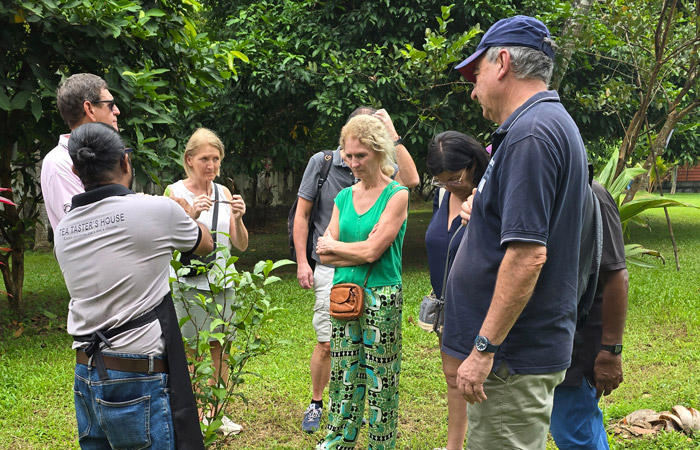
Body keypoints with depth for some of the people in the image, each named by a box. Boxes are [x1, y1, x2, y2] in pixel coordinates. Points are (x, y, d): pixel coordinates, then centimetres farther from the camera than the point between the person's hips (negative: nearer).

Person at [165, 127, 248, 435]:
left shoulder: (224, 192, 7)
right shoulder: (175, 192, -5)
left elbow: (241, 245, 6)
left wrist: (238, 219, -12)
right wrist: (191, 217, -24)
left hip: (221, 283, 4)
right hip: (188, 285, -4)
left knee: (220, 349, 10)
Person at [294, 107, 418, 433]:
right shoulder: (321, 162, -1)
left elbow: (410, 179, -20)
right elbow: (302, 214, 4)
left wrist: (393, 134, -18)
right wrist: (302, 262, -1)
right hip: (330, 268, -1)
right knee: (326, 344, -1)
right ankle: (316, 404, 18)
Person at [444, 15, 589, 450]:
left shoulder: (529, 133, -18)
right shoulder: (558, 124, 15)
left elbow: (528, 255, -26)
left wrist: (484, 348, -23)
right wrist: (484, 216, 22)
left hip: (514, 357, -10)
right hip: (533, 345, 10)